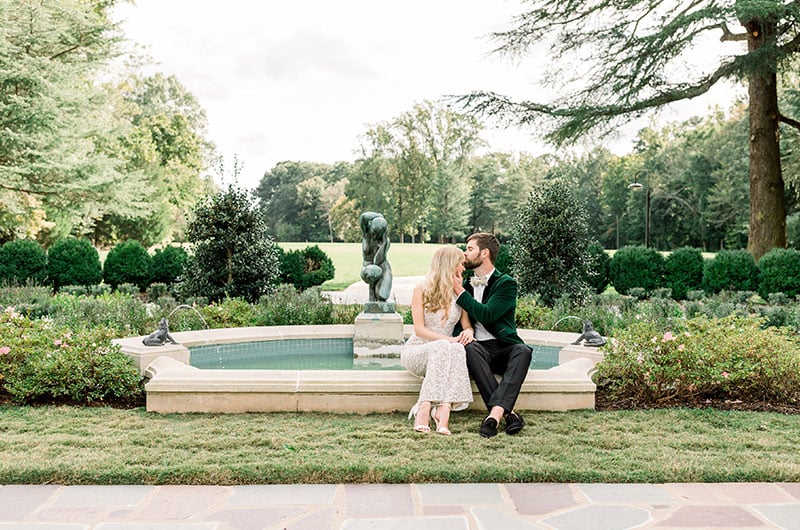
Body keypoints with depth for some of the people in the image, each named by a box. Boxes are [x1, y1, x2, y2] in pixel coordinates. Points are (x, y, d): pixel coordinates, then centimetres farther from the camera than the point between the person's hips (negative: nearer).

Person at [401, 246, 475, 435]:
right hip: (415, 351, -3)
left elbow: (467, 326, 8)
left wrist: (467, 333, -18)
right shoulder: (421, 290, -2)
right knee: (443, 348, -36)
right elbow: (419, 329, -10)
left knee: (457, 350, -33)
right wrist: (449, 339, -25)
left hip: (443, 352, 3)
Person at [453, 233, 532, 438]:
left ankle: (495, 413, -49)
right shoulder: (465, 284, 19)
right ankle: (508, 413, -41)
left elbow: (486, 315, -12)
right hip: (479, 348, 2)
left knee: (523, 351, -35)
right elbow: (457, 321, 18)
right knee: (470, 348, -34)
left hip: (504, 348, -2)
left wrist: (460, 292, -8)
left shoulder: (506, 283, 3)